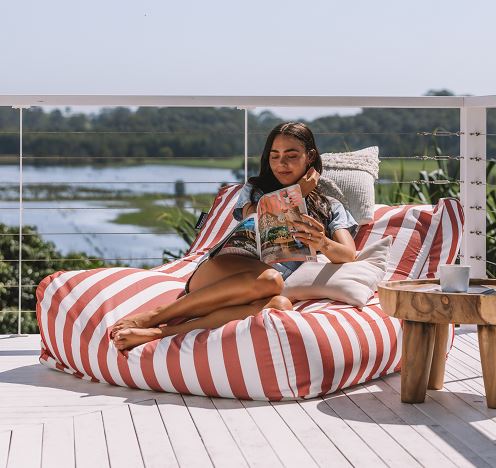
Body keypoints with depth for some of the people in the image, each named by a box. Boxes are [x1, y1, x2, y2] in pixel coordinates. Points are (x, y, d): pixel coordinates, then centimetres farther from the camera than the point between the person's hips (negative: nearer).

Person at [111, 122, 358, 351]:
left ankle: (159, 332, -43)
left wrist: (322, 244, -17)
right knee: (269, 279, -39)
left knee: (280, 305, -40)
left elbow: (349, 254, 6)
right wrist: (298, 195, 9)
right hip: (222, 268, 0)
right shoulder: (255, 189, 23)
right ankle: (154, 316, -36)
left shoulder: (330, 208, 24)